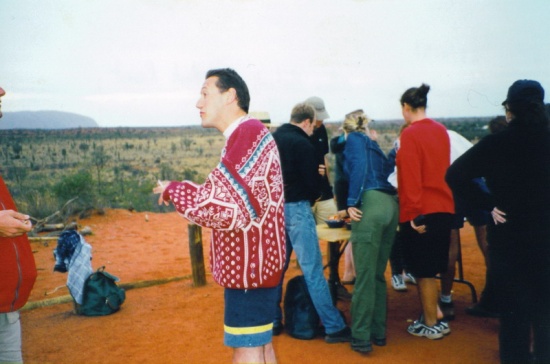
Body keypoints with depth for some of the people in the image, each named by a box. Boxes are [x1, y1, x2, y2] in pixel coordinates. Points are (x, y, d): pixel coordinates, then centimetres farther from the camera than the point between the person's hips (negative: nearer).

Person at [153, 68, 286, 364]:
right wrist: (182, 190, 5)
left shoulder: (248, 134, -19)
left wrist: (174, 190, -12)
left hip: (249, 264, -10)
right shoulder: (249, 135, 15)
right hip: (253, 261, 10)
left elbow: (225, 208, -26)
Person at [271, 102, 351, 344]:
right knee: (313, 270, -4)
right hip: (296, 208, -7)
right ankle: (334, 327, 2)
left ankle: (274, 320, 23)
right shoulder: (303, 144, -11)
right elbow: (312, 183, -10)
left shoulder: (272, 139, 9)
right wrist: (310, 200, 9)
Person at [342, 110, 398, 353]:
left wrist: (352, 203, -13)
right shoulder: (373, 144, 29)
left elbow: (359, 167, -10)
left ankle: (361, 338, 2)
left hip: (371, 205, -8)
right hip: (390, 205, 8)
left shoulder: (355, 139, 8)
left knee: (364, 276, -4)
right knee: (378, 275, 15)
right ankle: (378, 332, 22)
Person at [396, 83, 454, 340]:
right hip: (443, 207, 8)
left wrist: (413, 213, -15)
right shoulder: (441, 130, 8)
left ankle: (431, 324, 14)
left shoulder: (410, 133, -14)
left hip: (420, 212, -7)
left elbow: (411, 177, -18)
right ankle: (432, 316, 27)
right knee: (431, 267, 17)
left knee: (423, 270, 4)